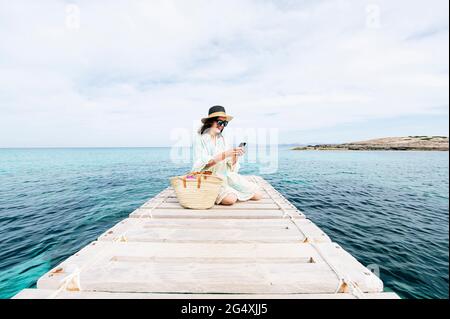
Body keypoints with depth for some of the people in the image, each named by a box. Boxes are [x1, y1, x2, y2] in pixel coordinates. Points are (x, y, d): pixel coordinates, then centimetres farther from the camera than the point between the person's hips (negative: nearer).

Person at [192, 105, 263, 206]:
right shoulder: (200, 138, -5)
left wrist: (235, 156, -15)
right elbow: (203, 164, -16)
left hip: (226, 176, 6)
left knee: (258, 195, -4)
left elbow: (231, 165, 7)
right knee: (230, 199, -30)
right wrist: (224, 155, -25)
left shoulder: (222, 139, 11)